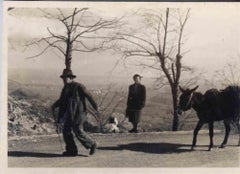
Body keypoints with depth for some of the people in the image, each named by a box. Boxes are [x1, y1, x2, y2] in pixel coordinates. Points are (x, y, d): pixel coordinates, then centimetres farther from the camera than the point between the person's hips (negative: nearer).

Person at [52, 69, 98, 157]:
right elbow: (61, 100, 19)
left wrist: (96, 108, -8)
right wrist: (54, 105, 2)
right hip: (69, 113, 8)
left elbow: (89, 96, -9)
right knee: (66, 131, 1)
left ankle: (92, 144, 11)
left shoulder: (78, 86, -10)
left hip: (78, 113, -8)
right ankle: (71, 150, 9)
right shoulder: (65, 88, 12)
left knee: (78, 131, -9)